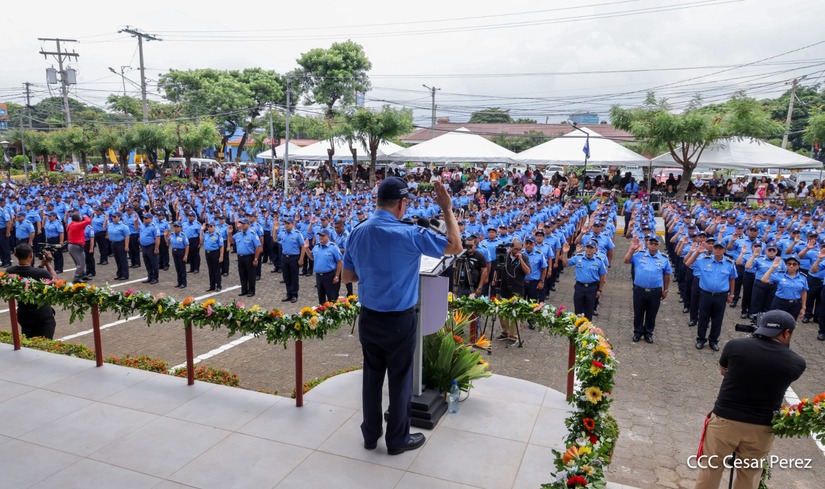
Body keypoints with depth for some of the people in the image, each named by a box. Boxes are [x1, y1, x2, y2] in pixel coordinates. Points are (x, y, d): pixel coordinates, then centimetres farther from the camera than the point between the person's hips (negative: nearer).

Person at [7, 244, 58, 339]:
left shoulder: (9, 272, -10)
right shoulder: (41, 273, -26)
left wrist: (41, 266, 6)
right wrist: (48, 263, 2)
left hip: (23, 315, 5)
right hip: (43, 315, -5)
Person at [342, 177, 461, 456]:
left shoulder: (358, 232, -1)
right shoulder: (409, 234, -20)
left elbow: (348, 276, 7)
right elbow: (455, 247, -11)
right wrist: (447, 209, -5)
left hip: (368, 317, 5)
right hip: (398, 320, -5)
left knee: (372, 376, 18)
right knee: (400, 379, 11)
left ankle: (370, 435, 31)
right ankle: (398, 440, 26)